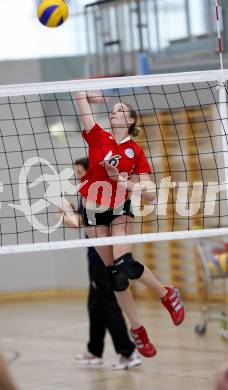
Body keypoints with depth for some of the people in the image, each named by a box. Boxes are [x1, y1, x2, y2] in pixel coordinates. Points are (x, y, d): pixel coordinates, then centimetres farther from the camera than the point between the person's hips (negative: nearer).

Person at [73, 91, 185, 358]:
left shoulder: (136, 152, -3)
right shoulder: (98, 137, -3)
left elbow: (150, 195, -8)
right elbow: (80, 95, -9)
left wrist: (123, 180, -19)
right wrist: (86, 95, 9)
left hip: (120, 210, -2)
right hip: (94, 211, 2)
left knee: (124, 264, -23)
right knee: (114, 272, 5)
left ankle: (167, 294, 2)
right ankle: (137, 329, 17)